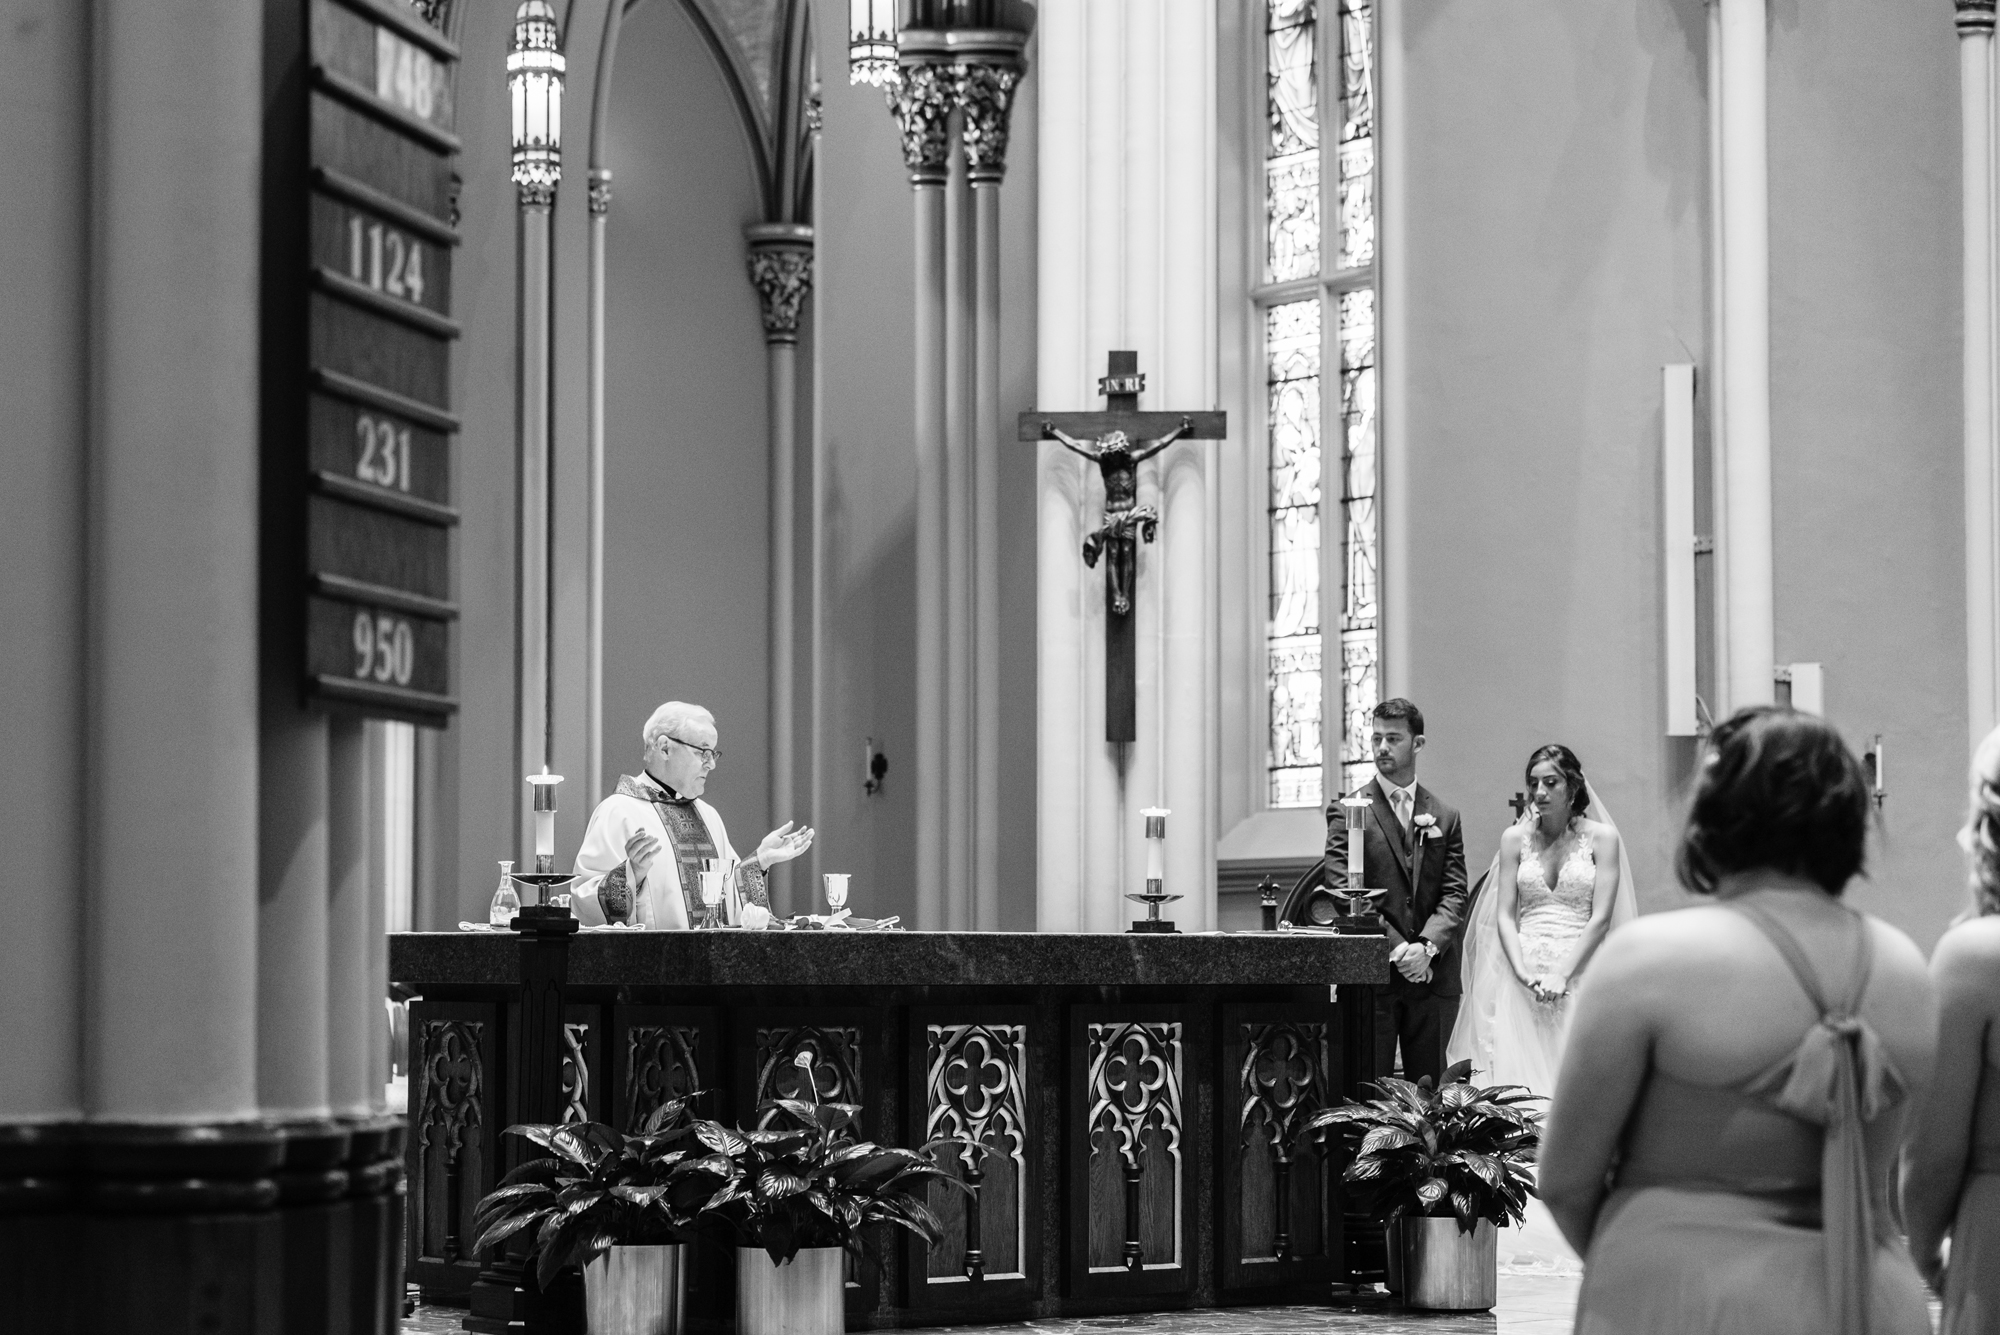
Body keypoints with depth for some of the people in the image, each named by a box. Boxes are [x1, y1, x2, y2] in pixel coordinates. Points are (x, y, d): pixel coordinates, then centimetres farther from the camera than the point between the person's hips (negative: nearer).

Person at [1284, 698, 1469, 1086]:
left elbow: (1454, 894, 6)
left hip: (1433, 976, 3)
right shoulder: (1347, 810, 3)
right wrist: (1397, 949, -14)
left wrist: (1427, 946, -12)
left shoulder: (1444, 817, 13)